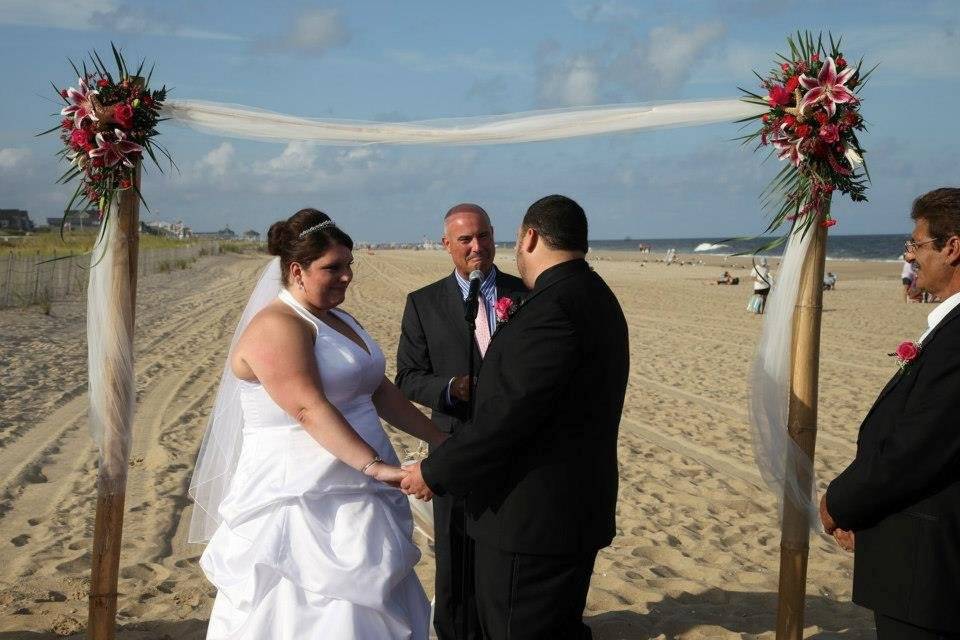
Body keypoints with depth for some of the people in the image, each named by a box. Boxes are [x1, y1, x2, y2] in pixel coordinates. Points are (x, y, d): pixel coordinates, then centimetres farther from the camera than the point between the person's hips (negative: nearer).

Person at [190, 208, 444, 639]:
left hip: (353, 501, 9)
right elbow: (309, 409, -25)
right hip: (301, 502, -9)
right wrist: (374, 465, -31)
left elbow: (379, 390, 16)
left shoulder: (340, 320, 15)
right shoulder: (276, 327, -14)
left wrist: (439, 439, 10)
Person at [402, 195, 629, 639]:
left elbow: (508, 415, -24)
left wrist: (434, 472, -14)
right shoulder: (596, 297, 11)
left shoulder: (552, 306, -22)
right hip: (578, 509, 10)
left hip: (532, 518, -10)